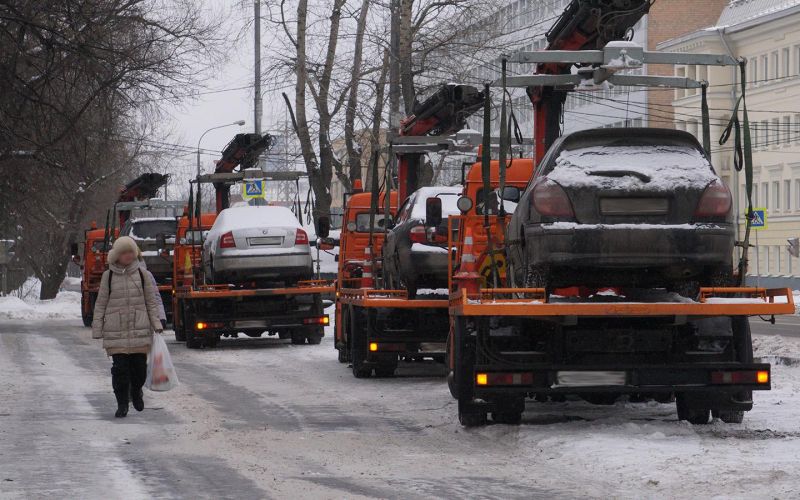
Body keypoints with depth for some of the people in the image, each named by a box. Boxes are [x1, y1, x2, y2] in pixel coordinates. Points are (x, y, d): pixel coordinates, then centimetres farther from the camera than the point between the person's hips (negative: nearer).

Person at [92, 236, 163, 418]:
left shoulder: (142, 274, 5)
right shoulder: (108, 276, 3)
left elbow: (151, 301, 8)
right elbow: (101, 304, 7)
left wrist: (156, 323, -1)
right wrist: (97, 329, 3)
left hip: (140, 329, 1)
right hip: (116, 331, -1)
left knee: (139, 366, 5)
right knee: (120, 368, -5)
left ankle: (136, 391, 35)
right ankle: (122, 404, 6)